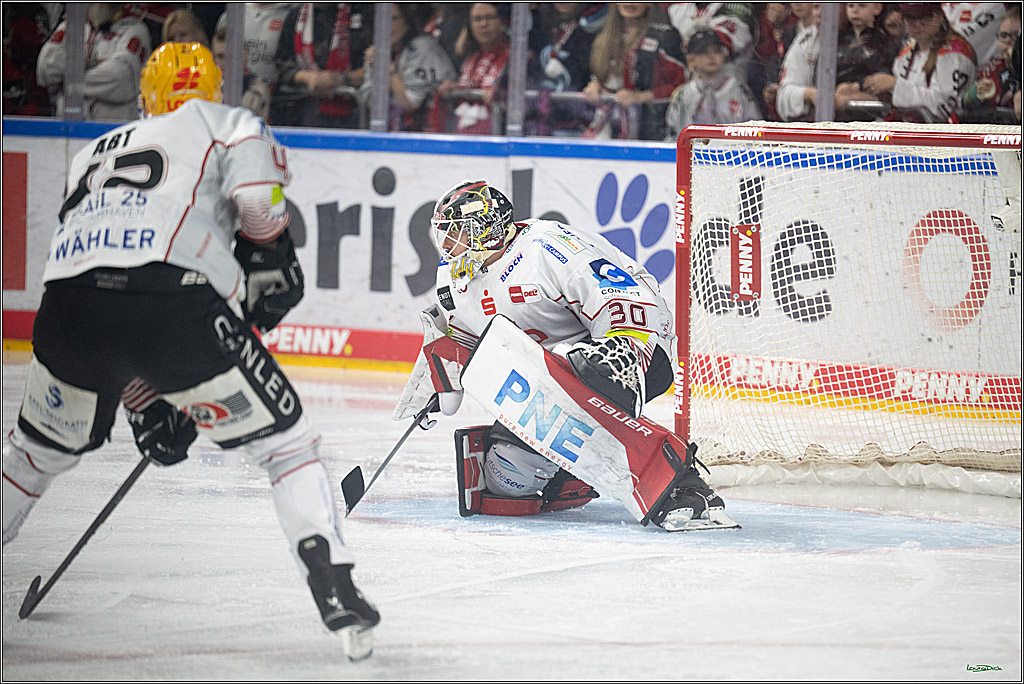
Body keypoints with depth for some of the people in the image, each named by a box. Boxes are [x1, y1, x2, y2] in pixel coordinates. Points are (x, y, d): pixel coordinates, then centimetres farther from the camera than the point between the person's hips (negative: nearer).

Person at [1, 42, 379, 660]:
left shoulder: (96, 153, 37)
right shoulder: (225, 123, 23)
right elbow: (256, 188, -3)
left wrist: (148, 402, 37)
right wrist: (271, 264, 14)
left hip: (67, 307, 5)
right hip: (174, 301, -5)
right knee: (286, 442, 10)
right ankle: (335, 592, -4)